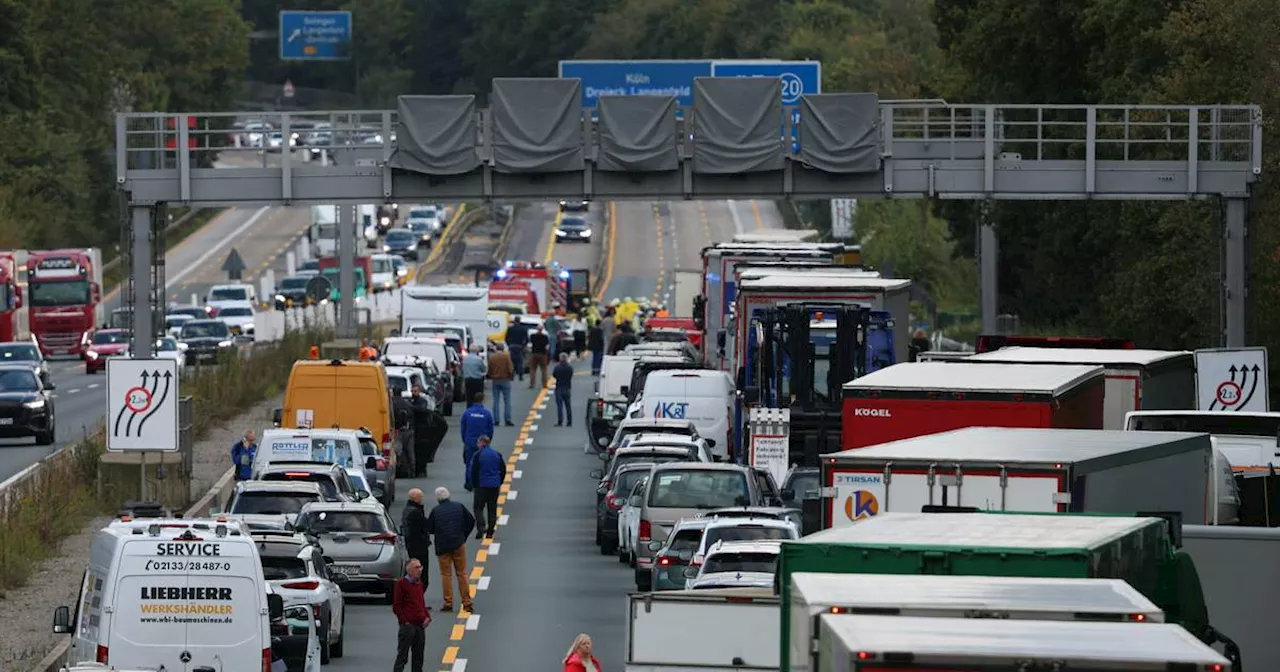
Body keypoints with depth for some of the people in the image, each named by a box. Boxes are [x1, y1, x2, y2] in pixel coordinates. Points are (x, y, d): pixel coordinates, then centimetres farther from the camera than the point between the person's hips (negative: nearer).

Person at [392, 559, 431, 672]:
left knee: (418, 658, 11)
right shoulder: (401, 583, -7)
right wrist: (405, 621, -13)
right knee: (402, 656, -5)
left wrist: (427, 617, 6)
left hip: (420, 625, 7)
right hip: (408, 626, -7)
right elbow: (396, 607, -8)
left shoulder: (420, 584, 14)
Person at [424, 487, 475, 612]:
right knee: (462, 573, 8)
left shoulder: (435, 511, -8)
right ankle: (467, 602, 7)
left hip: (442, 547, -2)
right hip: (459, 545, 2)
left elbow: (429, 529, -2)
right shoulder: (459, 507, -1)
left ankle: (448, 603, 4)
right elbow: (471, 521, 6)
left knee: (445, 574, 6)